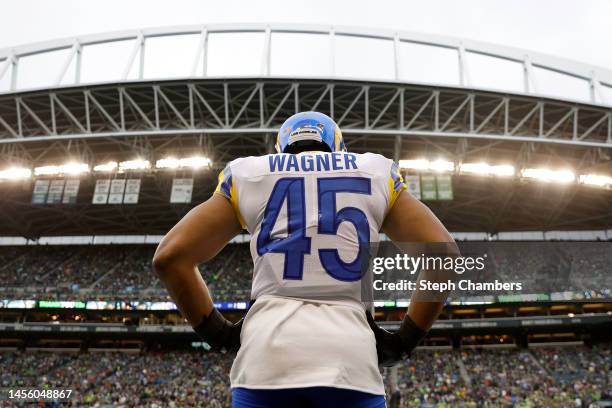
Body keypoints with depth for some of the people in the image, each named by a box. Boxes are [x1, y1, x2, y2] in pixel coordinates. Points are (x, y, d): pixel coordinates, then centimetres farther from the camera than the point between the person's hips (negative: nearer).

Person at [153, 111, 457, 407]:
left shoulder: (248, 175, 16)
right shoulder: (375, 173, 18)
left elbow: (170, 257, 10)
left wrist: (218, 333, 17)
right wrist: (404, 340, 17)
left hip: (266, 354, 1)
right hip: (351, 354, 0)